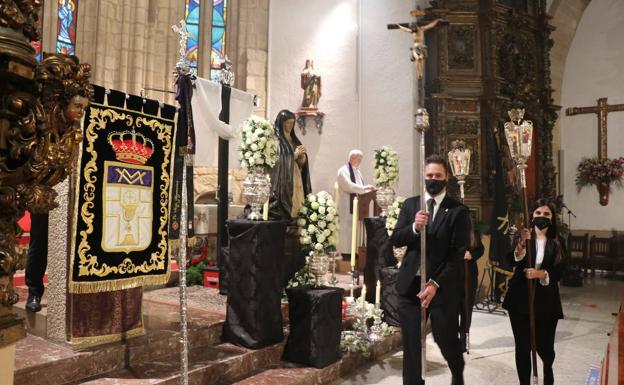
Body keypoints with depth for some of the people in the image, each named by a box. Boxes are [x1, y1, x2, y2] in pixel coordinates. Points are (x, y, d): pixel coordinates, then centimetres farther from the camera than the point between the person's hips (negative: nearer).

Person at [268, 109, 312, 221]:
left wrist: (301, 156, -5)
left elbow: (301, 163, 17)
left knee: (297, 206, 3)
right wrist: (295, 154, -10)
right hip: (283, 180, -7)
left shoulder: (293, 139, 17)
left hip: (296, 179, 7)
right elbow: (278, 160, -14)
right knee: (284, 212, -11)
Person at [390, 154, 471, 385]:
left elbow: (458, 254, -9)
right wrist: (414, 228, -17)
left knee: (447, 340, 12)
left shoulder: (458, 211, -4)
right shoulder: (410, 204, 8)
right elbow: (395, 240, 3)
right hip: (410, 284, 3)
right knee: (411, 344, 7)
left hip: (443, 286, -2)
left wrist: (436, 284, -16)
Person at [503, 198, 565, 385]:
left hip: (546, 302, 1)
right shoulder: (523, 236, 2)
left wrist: (540, 273, -19)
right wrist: (522, 243, -28)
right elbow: (511, 262, -12)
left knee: (544, 345, 7)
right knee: (522, 346, 1)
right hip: (520, 299, -1)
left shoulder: (557, 243, 5)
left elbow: (558, 273, 0)